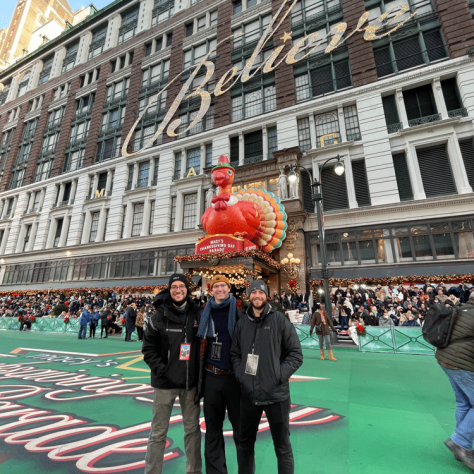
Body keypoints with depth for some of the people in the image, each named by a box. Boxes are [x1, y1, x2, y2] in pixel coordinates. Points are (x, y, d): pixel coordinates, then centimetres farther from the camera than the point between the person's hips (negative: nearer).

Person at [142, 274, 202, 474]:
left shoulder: (197, 314, -1)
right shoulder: (159, 316, -6)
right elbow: (148, 348, -3)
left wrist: (201, 373, 1)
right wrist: (160, 369, -14)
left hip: (191, 382, 2)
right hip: (165, 382, -2)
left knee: (193, 429, 16)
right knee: (158, 432, 10)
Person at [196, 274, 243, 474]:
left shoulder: (239, 312, -8)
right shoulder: (207, 313, 3)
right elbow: (201, 343, 13)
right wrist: (200, 374, 13)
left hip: (234, 377, -3)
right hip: (211, 377, 4)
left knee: (240, 428, 11)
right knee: (212, 429, 17)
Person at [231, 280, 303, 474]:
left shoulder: (279, 320, -6)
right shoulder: (241, 323, 3)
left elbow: (296, 354, -6)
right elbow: (235, 354, 11)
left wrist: (279, 376, -15)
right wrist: (240, 374, -4)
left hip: (276, 394, -3)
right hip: (249, 394, 4)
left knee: (282, 445, 13)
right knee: (245, 443, 20)